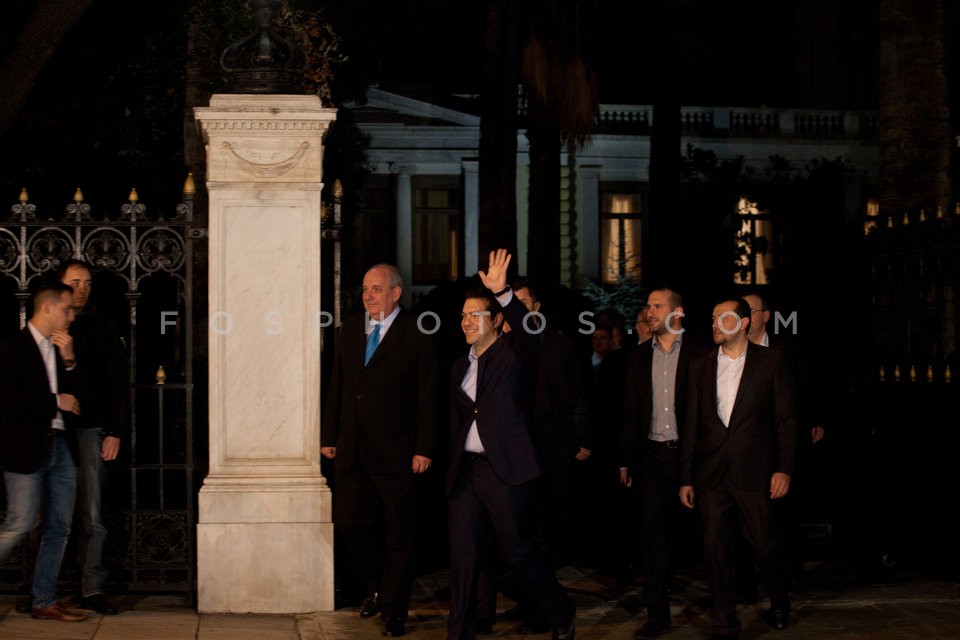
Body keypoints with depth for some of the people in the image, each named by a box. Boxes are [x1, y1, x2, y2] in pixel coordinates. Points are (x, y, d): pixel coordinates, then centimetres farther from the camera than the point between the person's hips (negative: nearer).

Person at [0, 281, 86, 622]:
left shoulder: (61, 349, 16)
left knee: (59, 528, 7)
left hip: (61, 447, 7)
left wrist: (69, 361, -1)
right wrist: (55, 401, -11)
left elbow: (75, 395, 12)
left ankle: (44, 601, 14)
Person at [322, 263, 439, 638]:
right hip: (353, 452, 5)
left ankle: (394, 609, 19)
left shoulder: (416, 334, -6)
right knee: (349, 522, 5)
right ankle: (377, 586, 29)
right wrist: (329, 436, 10)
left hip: (397, 453, -5)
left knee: (399, 535, 5)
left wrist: (424, 449, -12)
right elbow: (337, 385, 13)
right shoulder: (351, 328, 10)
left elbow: (429, 397, -7)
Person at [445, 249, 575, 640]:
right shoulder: (460, 367, 18)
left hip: (506, 470, -6)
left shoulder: (514, 354, 0)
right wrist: (453, 468, 13)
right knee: (462, 556, 4)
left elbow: (528, 332, -23)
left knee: (518, 552, 0)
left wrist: (502, 292, -37)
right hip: (465, 472, 6)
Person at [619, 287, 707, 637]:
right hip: (652, 454, 3)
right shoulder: (640, 357, 10)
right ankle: (657, 612, 4)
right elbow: (631, 412, 12)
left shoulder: (698, 353, -3)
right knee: (656, 531, 0)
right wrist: (625, 460, 9)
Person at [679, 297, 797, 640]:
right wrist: (686, 478, 7)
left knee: (765, 547, 4)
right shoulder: (701, 366, 10)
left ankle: (779, 603, 33)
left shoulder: (770, 362, 1)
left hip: (754, 473, -3)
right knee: (716, 551, 3)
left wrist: (784, 468, -8)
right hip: (711, 475, 3)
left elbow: (785, 419, 0)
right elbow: (691, 424, 9)